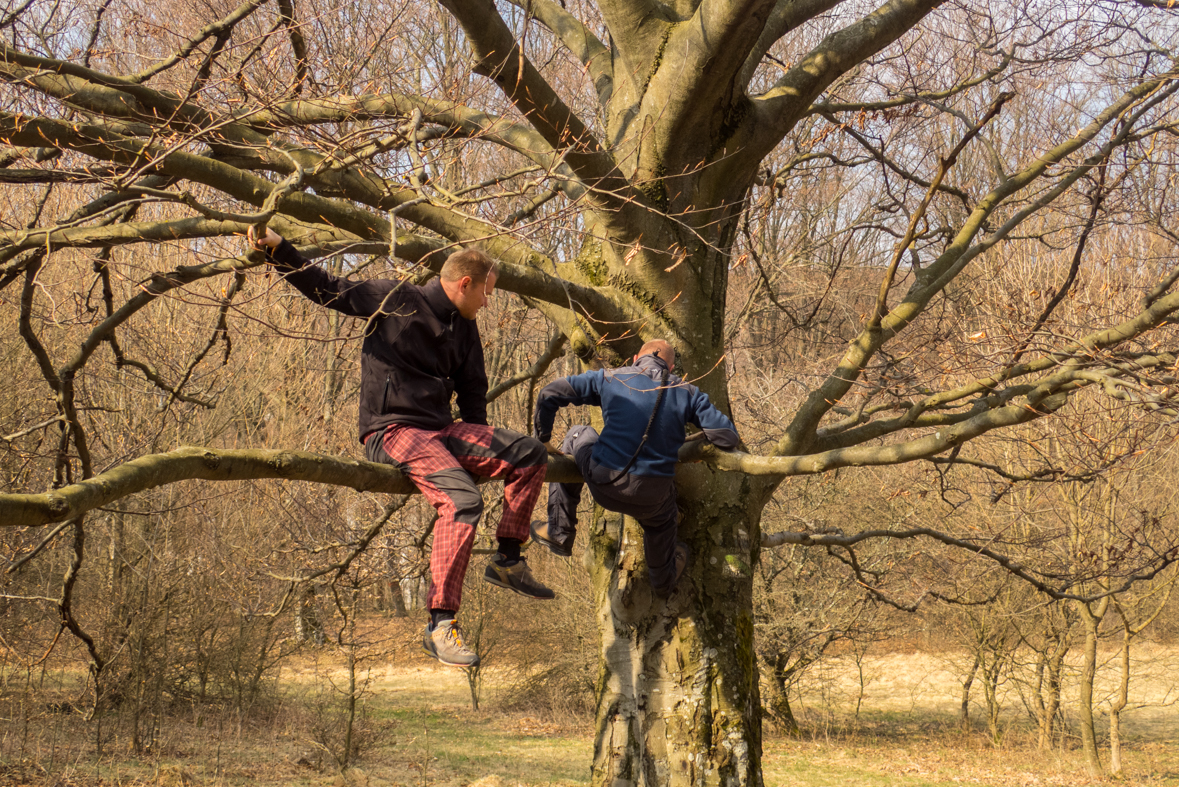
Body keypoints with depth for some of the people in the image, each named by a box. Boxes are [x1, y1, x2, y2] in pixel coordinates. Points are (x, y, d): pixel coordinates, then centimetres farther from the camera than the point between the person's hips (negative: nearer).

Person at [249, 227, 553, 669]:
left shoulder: (464, 330, 18)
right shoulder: (396, 301, -3)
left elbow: (472, 395, 26)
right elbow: (326, 289, 0)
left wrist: (485, 455, 18)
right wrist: (277, 249, -12)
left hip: (442, 432, 7)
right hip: (391, 431, -7)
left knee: (530, 454, -7)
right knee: (462, 500, -30)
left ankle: (507, 560, 5)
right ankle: (440, 626, -31)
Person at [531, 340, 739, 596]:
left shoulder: (611, 379, 4)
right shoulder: (687, 393, 4)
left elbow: (549, 395, 5)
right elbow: (727, 438, -1)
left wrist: (543, 440, 20)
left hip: (603, 484, 0)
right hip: (650, 497, 1)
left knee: (577, 436, 30)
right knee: (660, 519, 37)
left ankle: (559, 532, 32)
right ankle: (663, 576, 65)